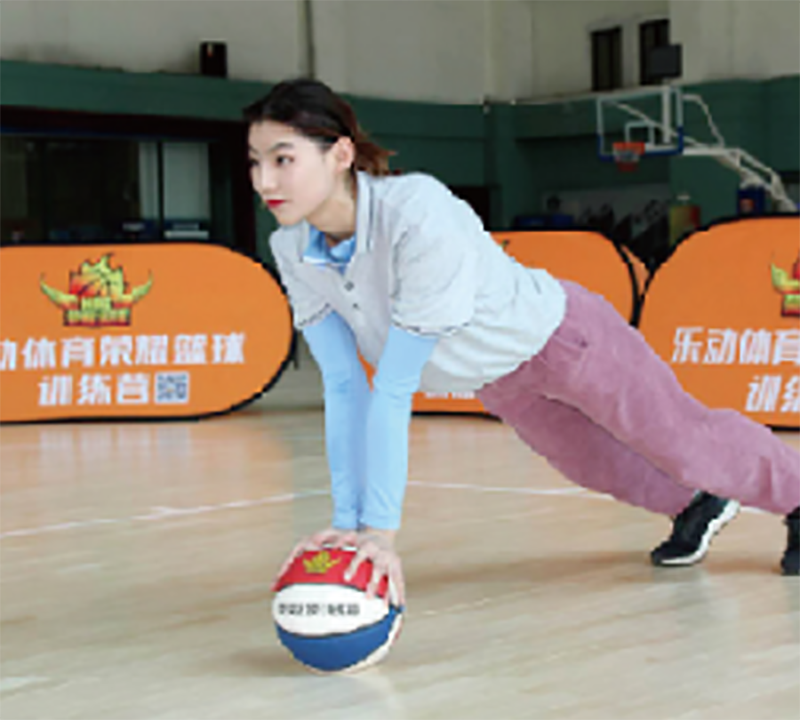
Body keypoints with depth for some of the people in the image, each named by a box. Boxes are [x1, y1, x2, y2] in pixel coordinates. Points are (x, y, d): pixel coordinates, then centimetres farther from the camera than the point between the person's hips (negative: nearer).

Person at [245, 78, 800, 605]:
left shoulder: (420, 216, -43)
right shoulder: (292, 251, -23)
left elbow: (396, 390, -42)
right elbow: (344, 389, -17)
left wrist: (383, 530, -39)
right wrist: (347, 524, -21)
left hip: (559, 337, -6)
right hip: (494, 380, 7)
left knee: (686, 440, 13)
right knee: (593, 465, 29)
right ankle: (697, 506, 59)